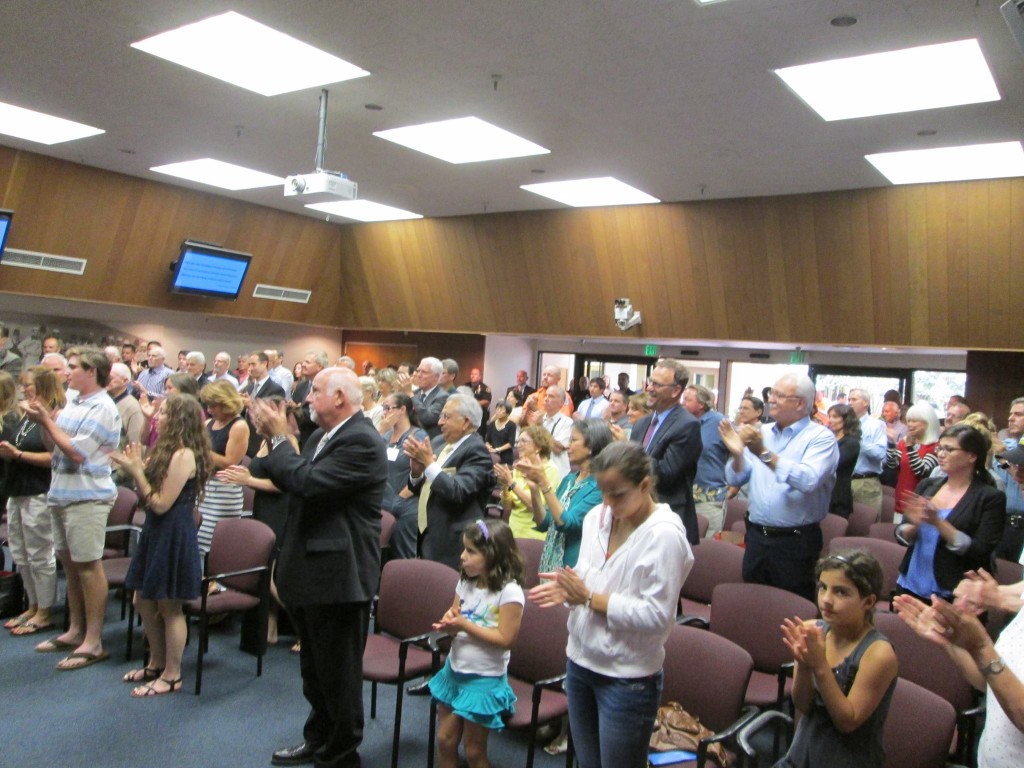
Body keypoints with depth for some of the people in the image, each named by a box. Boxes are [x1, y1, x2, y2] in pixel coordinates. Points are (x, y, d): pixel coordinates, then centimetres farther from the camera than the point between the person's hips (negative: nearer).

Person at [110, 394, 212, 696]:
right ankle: (157, 663, 33)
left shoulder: (183, 455, -19)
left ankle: (172, 675, 14)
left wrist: (136, 471, -16)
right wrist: (137, 466, 2)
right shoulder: (166, 450, 12)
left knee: (169, 607, 1)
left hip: (174, 535, -10)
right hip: (156, 532, 10)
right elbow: (147, 499, 11)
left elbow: (160, 504, -20)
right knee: (143, 601, 17)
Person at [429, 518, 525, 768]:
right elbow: (455, 616, 10)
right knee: (445, 740, 14)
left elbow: (505, 639, -22)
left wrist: (464, 624, -24)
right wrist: (450, 619, -14)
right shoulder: (466, 582, 3)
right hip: (454, 671, 7)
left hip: (484, 680, -7)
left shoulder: (509, 592, -20)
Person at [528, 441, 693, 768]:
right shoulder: (597, 517, 1)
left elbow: (657, 615, -24)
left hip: (627, 678, -7)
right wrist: (569, 587, -10)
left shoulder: (664, 535, -20)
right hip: (580, 661, 7)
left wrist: (589, 598, -22)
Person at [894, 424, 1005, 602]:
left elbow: (981, 552, -15)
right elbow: (900, 535, 5)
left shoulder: (991, 497, -7)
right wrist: (914, 525, -16)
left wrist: (938, 523, -24)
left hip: (953, 595, -4)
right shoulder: (928, 485, 6)